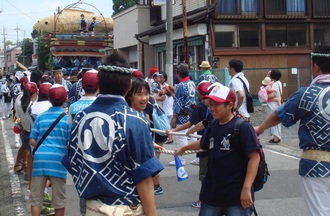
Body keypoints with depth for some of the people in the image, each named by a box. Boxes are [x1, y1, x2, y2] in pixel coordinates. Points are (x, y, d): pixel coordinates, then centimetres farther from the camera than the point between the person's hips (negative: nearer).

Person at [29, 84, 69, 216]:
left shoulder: (40, 117, 8)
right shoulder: (67, 118, 1)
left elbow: (32, 141, 6)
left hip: (39, 158, 2)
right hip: (58, 160, -2)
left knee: (36, 197, 9)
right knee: (59, 198, 9)